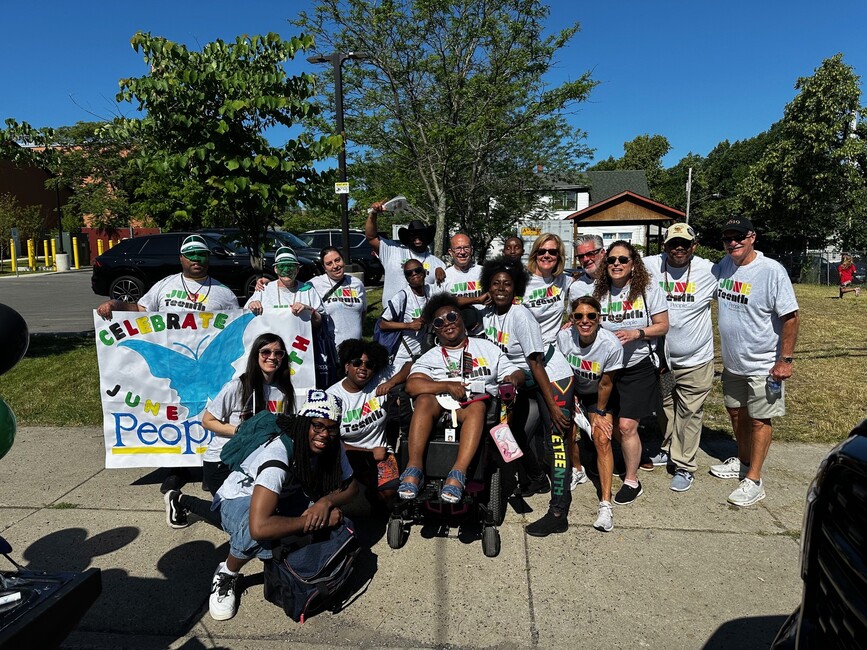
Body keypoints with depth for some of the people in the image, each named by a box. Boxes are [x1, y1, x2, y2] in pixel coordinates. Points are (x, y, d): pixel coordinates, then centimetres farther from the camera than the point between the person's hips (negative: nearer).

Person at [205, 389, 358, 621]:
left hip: (284, 497, 6)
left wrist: (326, 501, -30)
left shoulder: (331, 446, -17)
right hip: (239, 500, -5)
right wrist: (312, 521, -36)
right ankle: (226, 575, -7)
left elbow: (351, 486, -8)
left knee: (334, 516, -21)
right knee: (257, 536, -39)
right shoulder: (278, 454, -38)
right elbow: (259, 527, -47)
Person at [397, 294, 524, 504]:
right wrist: (447, 386, -16)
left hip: (478, 401, 0)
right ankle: (414, 467, -37)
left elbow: (516, 374, 18)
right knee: (425, 400, -32)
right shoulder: (430, 357, 17)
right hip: (440, 404, 1)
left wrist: (513, 379, -8)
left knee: (476, 406, -35)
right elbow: (412, 385, -2)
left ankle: (458, 474, -45)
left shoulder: (486, 347, 21)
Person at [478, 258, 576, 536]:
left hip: (553, 378, -8)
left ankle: (558, 514, -8)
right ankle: (538, 480, 38)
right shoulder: (487, 315, -2)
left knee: (556, 440, -12)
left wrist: (552, 406, -21)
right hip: (526, 383, 8)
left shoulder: (520, 316, -22)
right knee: (516, 437, 11)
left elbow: (535, 363, -23)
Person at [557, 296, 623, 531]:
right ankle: (576, 470, 26)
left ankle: (605, 504, -11)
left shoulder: (611, 345, -32)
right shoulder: (563, 336, -27)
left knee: (603, 440, -12)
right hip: (571, 389, 2)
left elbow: (605, 384, -18)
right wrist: (571, 400, -5)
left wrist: (599, 412, -6)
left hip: (597, 394, -2)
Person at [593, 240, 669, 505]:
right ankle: (635, 456, 39)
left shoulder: (648, 290, -7)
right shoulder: (598, 292, 1)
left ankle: (632, 481, 13)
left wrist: (636, 334, -20)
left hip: (638, 367, -4)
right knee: (611, 426, 10)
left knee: (626, 426, -7)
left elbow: (662, 326, -5)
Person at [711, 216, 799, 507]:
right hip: (732, 362, 7)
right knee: (736, 412, 20)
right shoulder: (724, 266, 0)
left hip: (763, 365, -7)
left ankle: (753, 481, 13)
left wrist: (786, 359, -18)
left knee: (759, 420, 3)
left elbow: (791, 317, -18)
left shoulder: (772, 270, -19)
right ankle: (743, 461, 40)